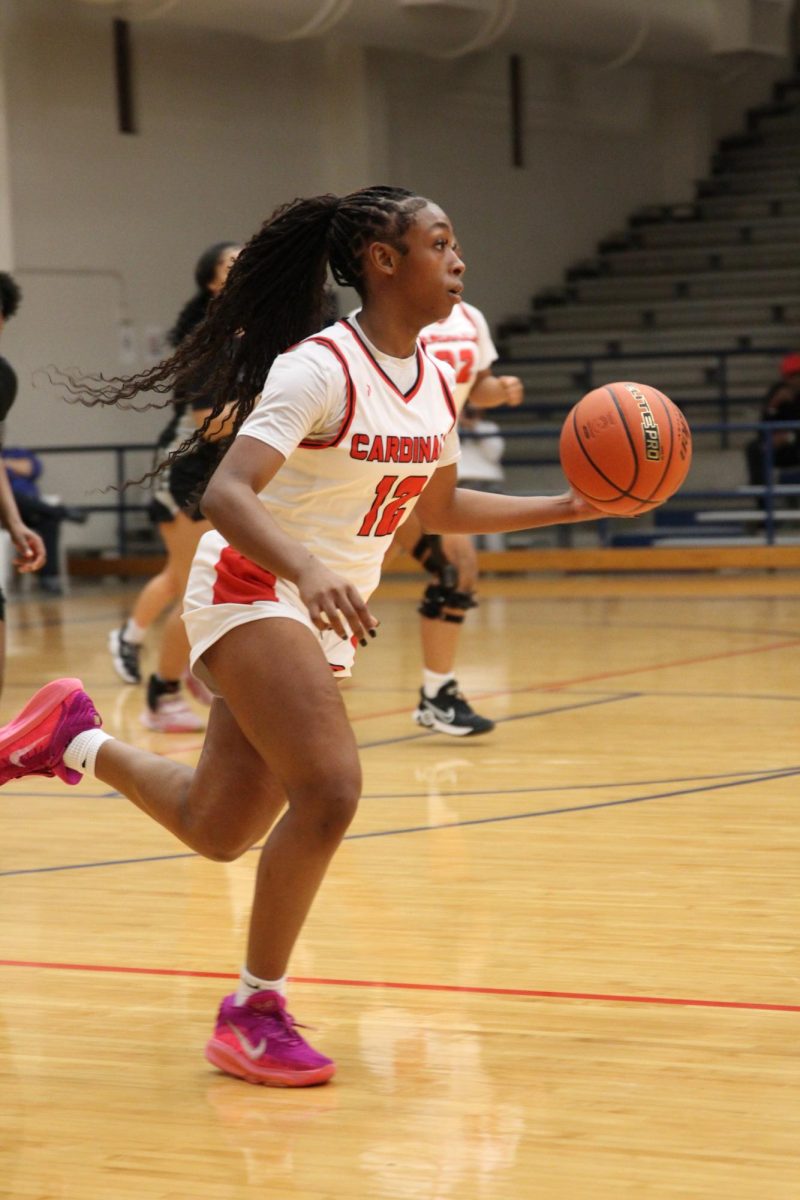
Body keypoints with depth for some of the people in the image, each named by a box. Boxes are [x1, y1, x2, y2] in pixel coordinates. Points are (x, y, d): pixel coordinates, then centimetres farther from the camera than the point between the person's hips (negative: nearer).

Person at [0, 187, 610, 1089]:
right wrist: (308, 573, -45)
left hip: (330, 614, 8)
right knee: (330, 790, -24)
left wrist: (568, 507, 11)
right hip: (253, 593, -8)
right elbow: (224, 494, -29)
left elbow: (439, 510, 20)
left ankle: (78, 740, 36)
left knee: (218, 830, 12)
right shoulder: (320, 369, -19)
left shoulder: (434, 382, 5)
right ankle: (254, 1014, -9)